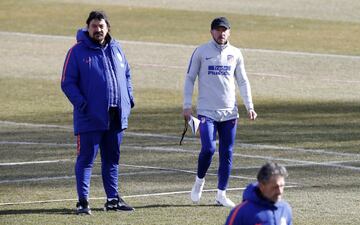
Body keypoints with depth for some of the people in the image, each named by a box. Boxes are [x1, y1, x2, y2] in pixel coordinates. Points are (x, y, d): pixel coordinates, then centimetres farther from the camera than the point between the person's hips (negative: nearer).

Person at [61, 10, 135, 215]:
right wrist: (80, 103, -19)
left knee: (112, 159, 13)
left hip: (117, 117, 5)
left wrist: (129, 98, 7)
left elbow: (126, 75, 20)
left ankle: (113, 198, 21)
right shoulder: (77, 52, -6)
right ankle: (83, 201, -3)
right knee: (86, 159, -5)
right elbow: (67, 83, -7)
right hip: (90, 118, -5)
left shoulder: (116, 49, 10)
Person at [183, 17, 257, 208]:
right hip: (207, 111, -3)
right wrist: (187, 106, -4)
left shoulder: (235, 54, 8)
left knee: (227, 153, 2)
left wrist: (249, 106, 3)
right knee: (208, 148, -15)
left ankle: (221, 194, 10)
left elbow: (243, 82, 13)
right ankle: (199, 181, 12)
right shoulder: (201, 52, 0)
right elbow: (189, 78, 3)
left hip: (229, 112, 3)